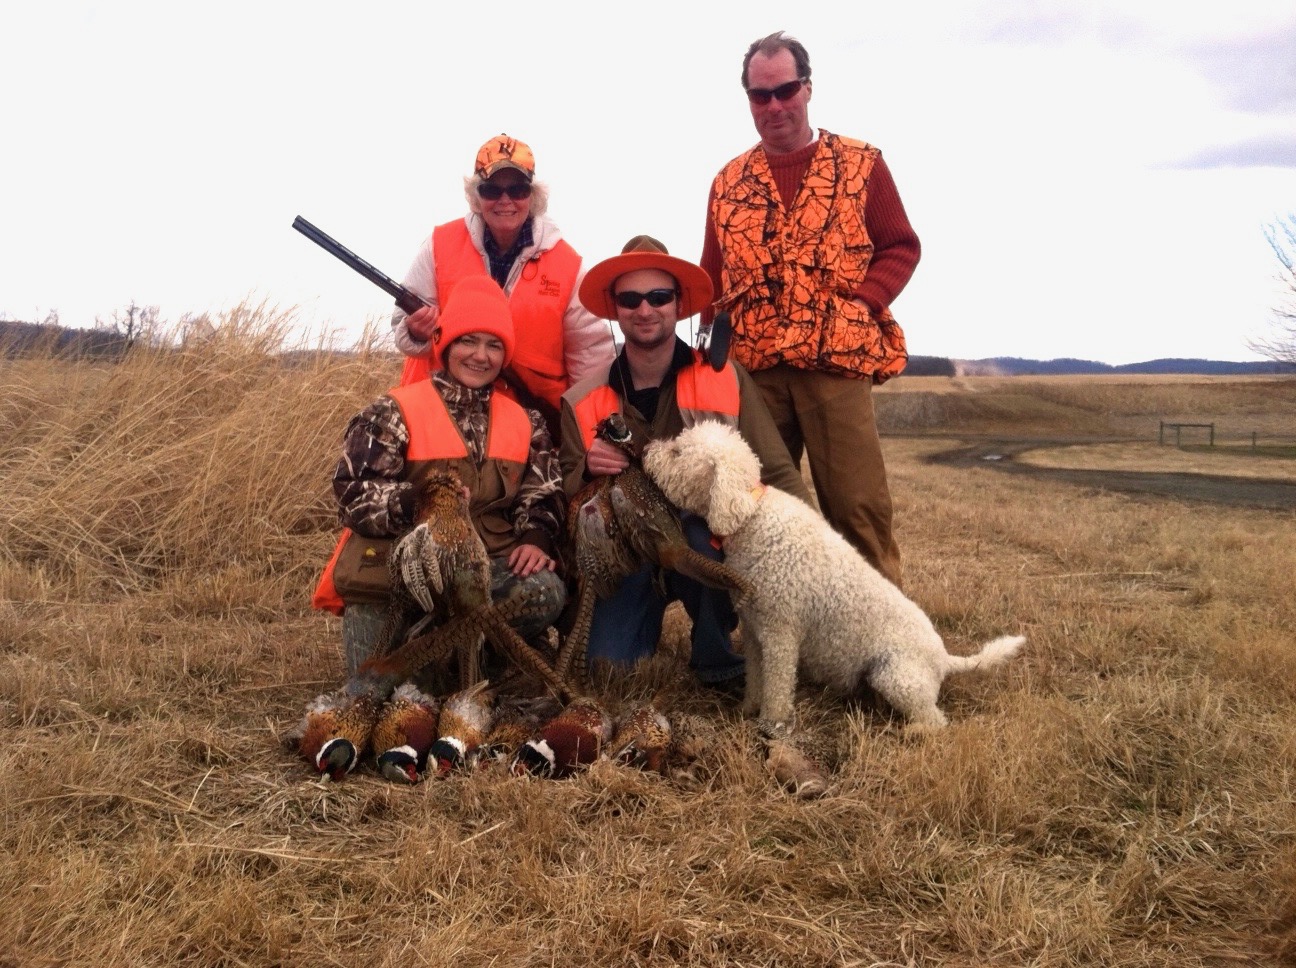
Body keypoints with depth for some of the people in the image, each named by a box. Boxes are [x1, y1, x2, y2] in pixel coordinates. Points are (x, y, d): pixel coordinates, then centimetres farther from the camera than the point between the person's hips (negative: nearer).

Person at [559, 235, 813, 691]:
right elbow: (565, 499, 5)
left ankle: (717, 661, -8)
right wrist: (587, 471, -18)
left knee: (697, 525, -35)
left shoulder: (726, 380, -5)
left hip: (710, 546, -1)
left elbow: (777, 473, -6)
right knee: (608, 664, -19)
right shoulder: (582, 402, 0)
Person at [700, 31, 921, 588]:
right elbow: (712, 276, 17)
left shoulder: (860, 165, 7)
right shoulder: (728, 183, 15)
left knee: (858, 506, -5)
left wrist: (862, 302, -10)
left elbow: (901, 247, 6)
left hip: (836, 360, -3)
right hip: (750, 368, 3)